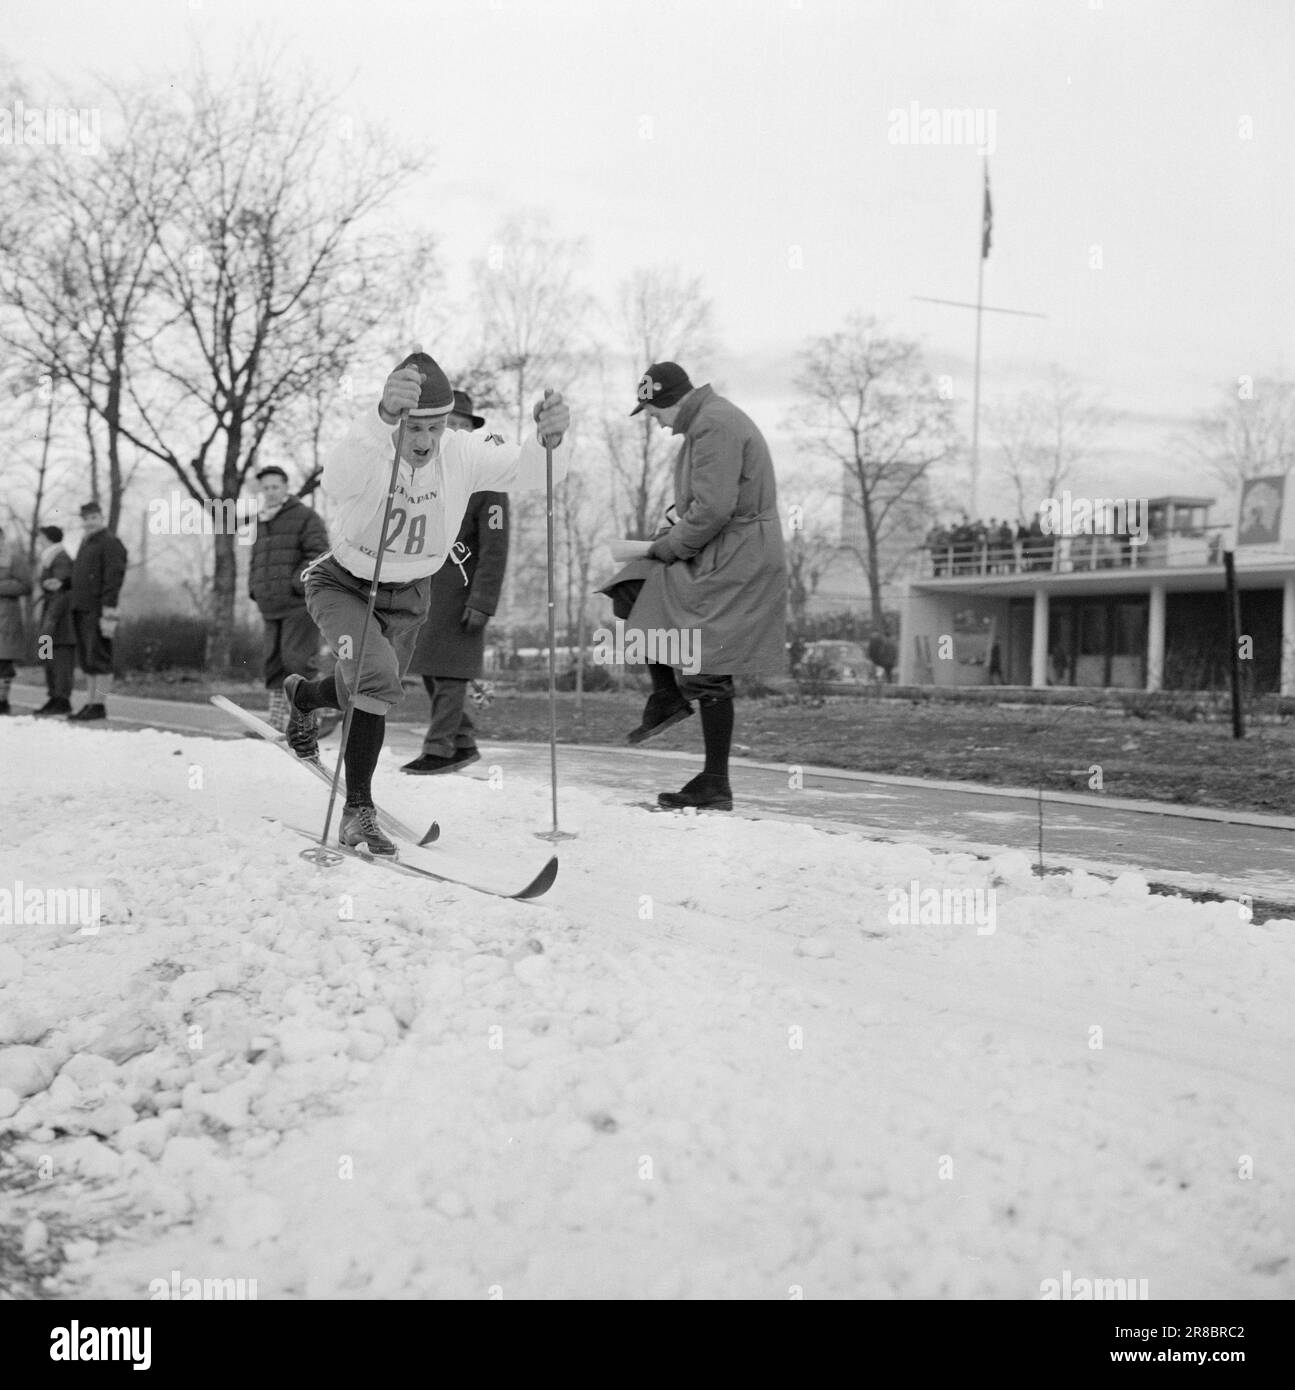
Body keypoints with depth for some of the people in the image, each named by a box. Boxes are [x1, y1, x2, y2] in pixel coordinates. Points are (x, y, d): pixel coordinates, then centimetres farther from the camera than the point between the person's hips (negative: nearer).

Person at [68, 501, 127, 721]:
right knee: (87, 660, 9)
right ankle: (89, 704, 11)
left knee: (99, 658, -8)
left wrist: (108, 614, -20)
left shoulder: (110, 543, -7)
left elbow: (113, 580, -15)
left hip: (98, 611, -9)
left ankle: (98, 705, -6)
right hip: (81, 610, 9)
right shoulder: (85, 544, 21)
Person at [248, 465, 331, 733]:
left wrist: (296, 584, -19)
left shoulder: (306, 517, -2)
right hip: (271, 607, 8)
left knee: (297, 659, -13)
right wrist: (255, 588, 13)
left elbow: (318, 555, -11)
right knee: (274, 662, 7)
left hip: (299, 603, -7)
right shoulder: (260, 523, 21)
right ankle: (277, 721, 12)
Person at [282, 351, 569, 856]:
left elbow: (530, 472, -33)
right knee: (376, 674, -29)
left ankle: (301, 695, 57)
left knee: (367, 691, 21)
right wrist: (382, 417, -73)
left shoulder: (463, 454, -22)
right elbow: (336, 482, -57)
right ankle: (359, 808, -15)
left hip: (409, 596, 5)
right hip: (344, 583, -4)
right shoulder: (369, 454, -33)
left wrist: (549, 438, -57)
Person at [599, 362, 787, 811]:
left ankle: (715, 787, 3)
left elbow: (713, 509, -25)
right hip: (716, 555, 11)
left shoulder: (714, 426, -18)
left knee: (708, 674, -5)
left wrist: (670, 546, -12)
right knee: (632, 591, 11)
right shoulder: (708, 420, 16)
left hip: (733, 563, -11)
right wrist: (675, 530, 9)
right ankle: (667, 695, 17)